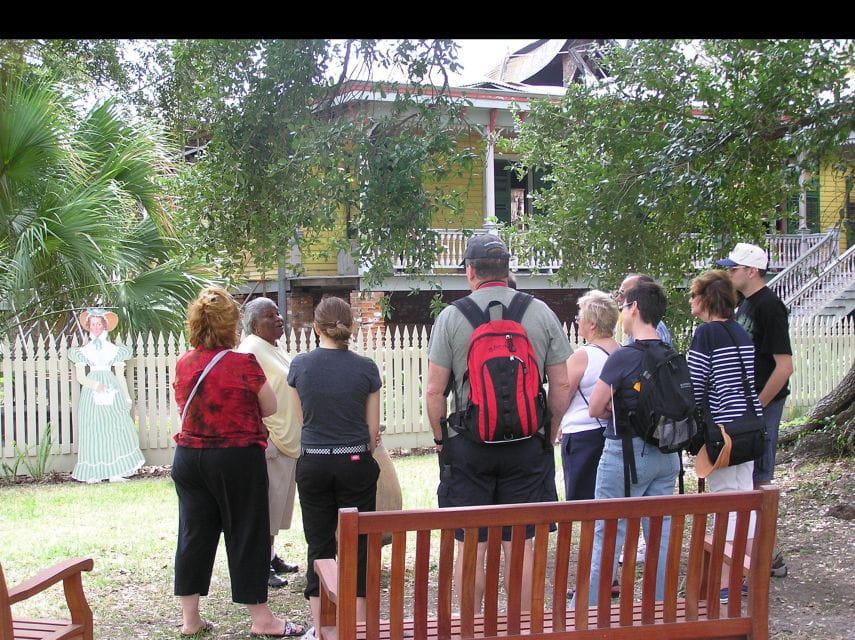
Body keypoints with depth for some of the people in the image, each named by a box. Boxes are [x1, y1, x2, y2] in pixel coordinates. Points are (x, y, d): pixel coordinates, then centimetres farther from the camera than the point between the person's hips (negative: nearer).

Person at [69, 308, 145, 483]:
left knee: (115, 429, -7)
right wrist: (96, 385, -14)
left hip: (112, 392, 0)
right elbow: (80, 377, 3)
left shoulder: (114, 350, 11)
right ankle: (93, 474, -4)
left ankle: (115, 473, -6)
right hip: (91, 393, 0)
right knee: (93, 430, -5)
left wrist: (127, 397, 7)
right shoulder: (83, 351, 9)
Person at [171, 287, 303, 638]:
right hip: (237, 459, -5)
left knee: (194, 534, 12)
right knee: (246, 535, 5)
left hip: (189, 458, 5)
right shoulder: (243, 364, -15)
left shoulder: (183, 364, 0)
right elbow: (270, 408, -4)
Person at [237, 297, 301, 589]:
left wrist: (292, 437, 22)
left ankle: (271, 557, 26)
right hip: (269, 443, -10)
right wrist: (265, 438, -23)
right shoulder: (250, 350, -15)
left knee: (277, 505, 16)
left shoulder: (272, 349, 16)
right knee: (266, 505, -3)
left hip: (287, 442, 10)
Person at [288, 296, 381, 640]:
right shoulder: (366, 368, -7)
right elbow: (373, 430, -1)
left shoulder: (299, 365, -4)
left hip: (313, 464, 1)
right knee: (357, 544, 7)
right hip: (355, 463, -1)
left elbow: (303, 417, 9)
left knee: (319, 545, 11)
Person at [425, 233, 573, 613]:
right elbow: (561, 386, 2)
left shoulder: (451, 317, -4)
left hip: (467, 444, -1)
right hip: (527, 444, 2)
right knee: (521, 545, 9)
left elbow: (435, 391, -5)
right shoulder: (541, 314, 1)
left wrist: (440, 439, 9)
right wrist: (550, 434, 14)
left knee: (470, 547, 7)